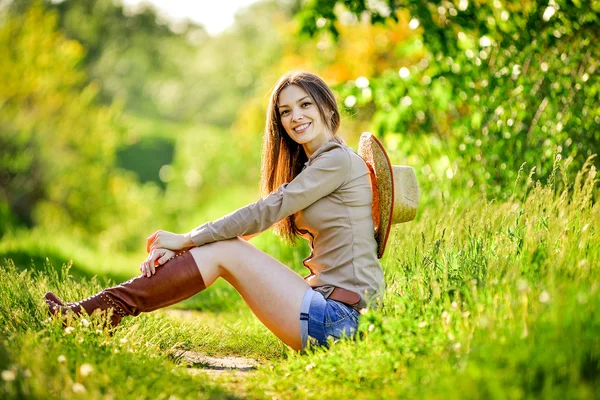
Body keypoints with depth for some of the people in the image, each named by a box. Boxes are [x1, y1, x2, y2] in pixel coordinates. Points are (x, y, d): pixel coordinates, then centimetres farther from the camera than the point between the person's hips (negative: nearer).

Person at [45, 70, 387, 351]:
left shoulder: (339, 160, -8)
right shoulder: (311, 166, 21)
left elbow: (265, 212, -12)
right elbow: (254, 222, 11)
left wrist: (187, 240, -5)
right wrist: (179, 248, -4)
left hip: (340, 316, -8)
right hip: (328, 305, 8)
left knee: (223, 253, -10)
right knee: (222, 245, 0)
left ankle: (98, 313, -9)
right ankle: (101, 308, -2)